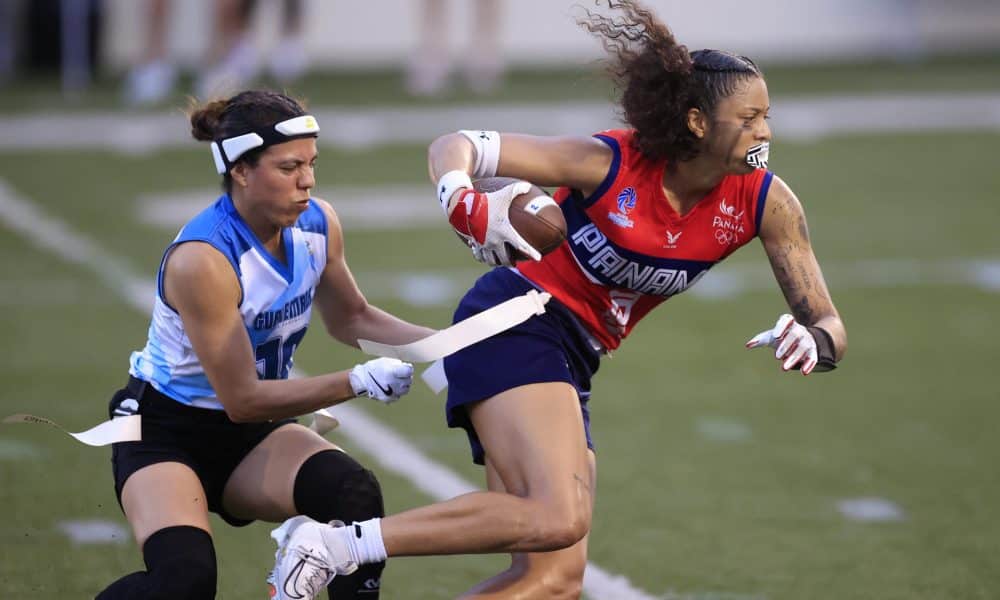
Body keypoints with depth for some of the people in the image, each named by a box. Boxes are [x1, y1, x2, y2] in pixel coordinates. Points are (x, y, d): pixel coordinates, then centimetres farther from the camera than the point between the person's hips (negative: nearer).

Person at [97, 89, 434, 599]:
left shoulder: (317, 224, -8)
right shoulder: (201, 260, -29)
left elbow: (350, 319, 13)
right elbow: (242, 399, -24)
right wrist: (358, 382, -30)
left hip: (253, 436, 6)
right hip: (166, 431, -6)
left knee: (354, 494, -26)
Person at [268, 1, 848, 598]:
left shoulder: (765, 202, -5)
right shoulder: (609, 162, -17)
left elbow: (828, 323, -2)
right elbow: (454, 147, -12)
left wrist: (813, 341, -27)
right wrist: (466, 208, -35)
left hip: (571, 363, 7)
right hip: (516, 324, -7)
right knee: (559, 518, -30)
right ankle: (332, 545, -24)